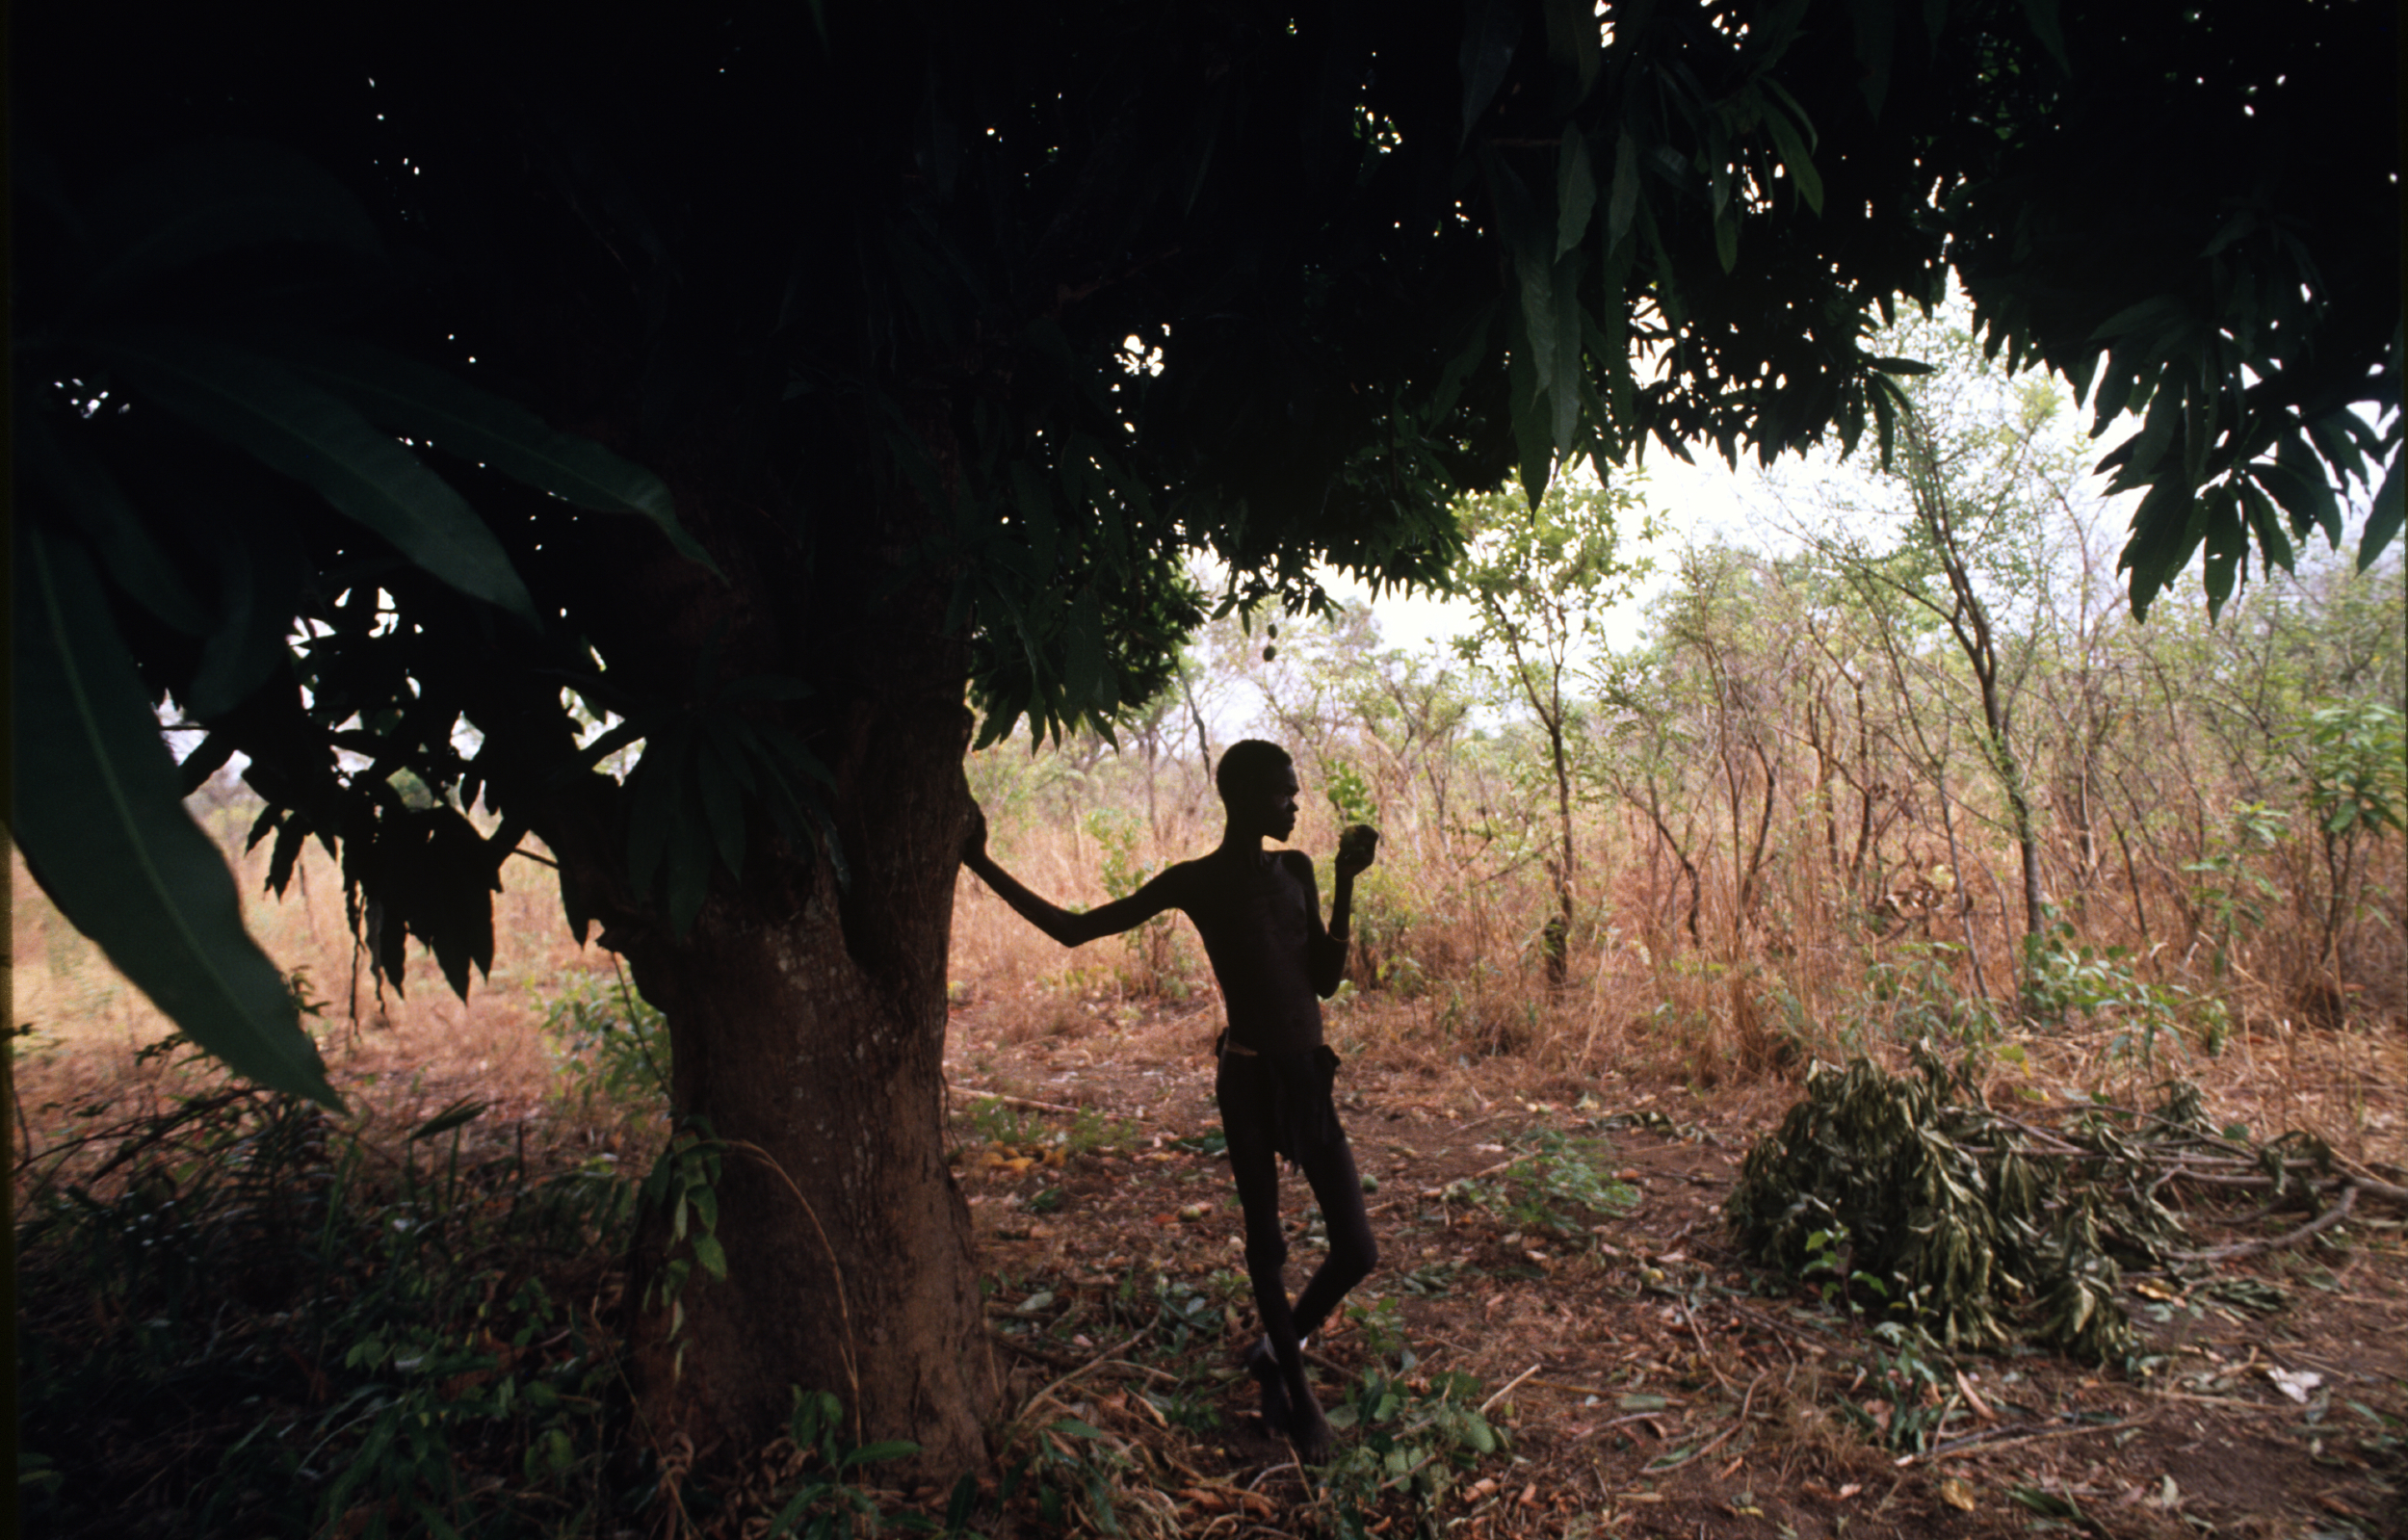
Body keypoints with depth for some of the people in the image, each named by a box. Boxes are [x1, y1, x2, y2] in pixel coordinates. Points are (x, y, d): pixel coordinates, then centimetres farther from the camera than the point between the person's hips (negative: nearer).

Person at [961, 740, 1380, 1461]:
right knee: (1266, 1246, 7)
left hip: (1310, 1079, 5)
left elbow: (1325, 981, 6)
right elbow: (1073, 928, -2)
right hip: (1250, 1078, -5)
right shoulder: (1193, 883, -6)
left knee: (1358, 1252, 6)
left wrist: (1347, 883, -2)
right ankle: (1296, 1392, 33)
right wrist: (982, 865, -6)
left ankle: (1275, 1351, 34)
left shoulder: (1295, 870, 7)